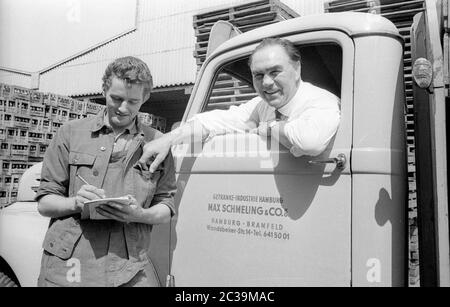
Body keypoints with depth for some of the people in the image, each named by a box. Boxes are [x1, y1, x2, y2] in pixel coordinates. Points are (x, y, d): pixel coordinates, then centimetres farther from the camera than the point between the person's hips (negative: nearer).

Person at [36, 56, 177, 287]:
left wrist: (140, 214, -13)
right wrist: (76, 203, -12)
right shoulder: (71, 133, 6)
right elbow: (44, 203, 7)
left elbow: (166, 208, 7)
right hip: (67, 263, 0)